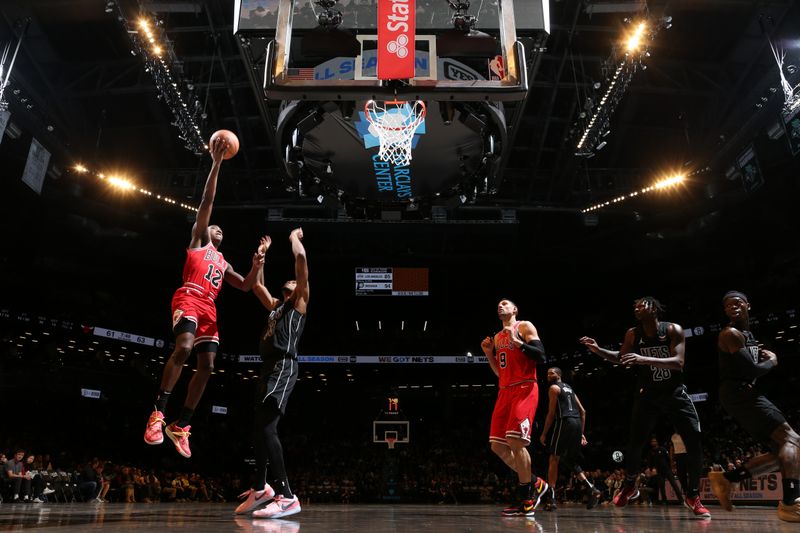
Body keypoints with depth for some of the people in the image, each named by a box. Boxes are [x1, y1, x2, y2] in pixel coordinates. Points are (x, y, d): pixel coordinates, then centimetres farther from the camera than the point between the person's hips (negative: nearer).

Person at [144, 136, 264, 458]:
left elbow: (246, 287, 28)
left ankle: (181, 426, 4)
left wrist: (257, 264, 12)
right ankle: (158, 413, -23)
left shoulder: (223, 263, 32)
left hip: (209, 308, 7)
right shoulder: (198, 240, 17)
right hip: (189, 299, -7)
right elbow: (207, 201, 8)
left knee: (207, 365, -3)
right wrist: (216, 163, 3)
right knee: (184, 347, -30)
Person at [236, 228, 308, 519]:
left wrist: (294, 237, 13)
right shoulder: (276, 305, 28)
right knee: (261, 428, 14)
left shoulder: (300, 300, 7)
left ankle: (286, 496, -25)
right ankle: (260, 488, 27)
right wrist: (262, 253, 40)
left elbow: (301, 259, -3)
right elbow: (256, 284, 39)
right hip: (269, 367, 9)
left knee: (266, 427, -21)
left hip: (283, 366, -9)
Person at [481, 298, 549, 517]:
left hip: (524, 389, -8)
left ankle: (527, 498, -4)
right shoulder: (497, 337, 22)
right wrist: (488, 353, 11)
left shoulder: (525, 326, 1)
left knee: (515, 441, -19)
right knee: (497, 445, 2)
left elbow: (541, 356, -11)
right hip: (505, 392, 8)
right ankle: (534, 484, 18)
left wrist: (517, 342, -18)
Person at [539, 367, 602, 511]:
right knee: (571, 462, 17)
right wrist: (581, 433, 21)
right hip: (577, 424, 8)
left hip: (564, 423, -8)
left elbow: (551, 413, -5)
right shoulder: (569, 388, 26)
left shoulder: (554, 388, 2)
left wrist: (543, 434, -1)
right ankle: (592, 489, 2)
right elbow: (583, 411, 21)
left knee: (554, 459, -2)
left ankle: (552, 498, -8)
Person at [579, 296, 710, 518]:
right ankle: (629, 486, 16)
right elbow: (621, 357, 10)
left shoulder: (673, 330, -14)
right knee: (635, 442, -6)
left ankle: (692, 496, 10)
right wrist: (598, 350, -8)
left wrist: (644, 359, -39)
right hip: (648, 394, 1)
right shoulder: (633, 334, -6)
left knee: (695, 443, -7)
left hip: (675, 393, -1)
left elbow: (678, 362, -27)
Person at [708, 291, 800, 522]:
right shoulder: (731, 334, -12)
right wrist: (771, 361, 2)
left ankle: (725, 478, 7)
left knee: (781, 449, 8)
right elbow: (752, 370, -17)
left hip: (744, 394, 10)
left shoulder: (748, 334, 21)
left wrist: (764, 356, 10)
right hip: (738, 393, -10)